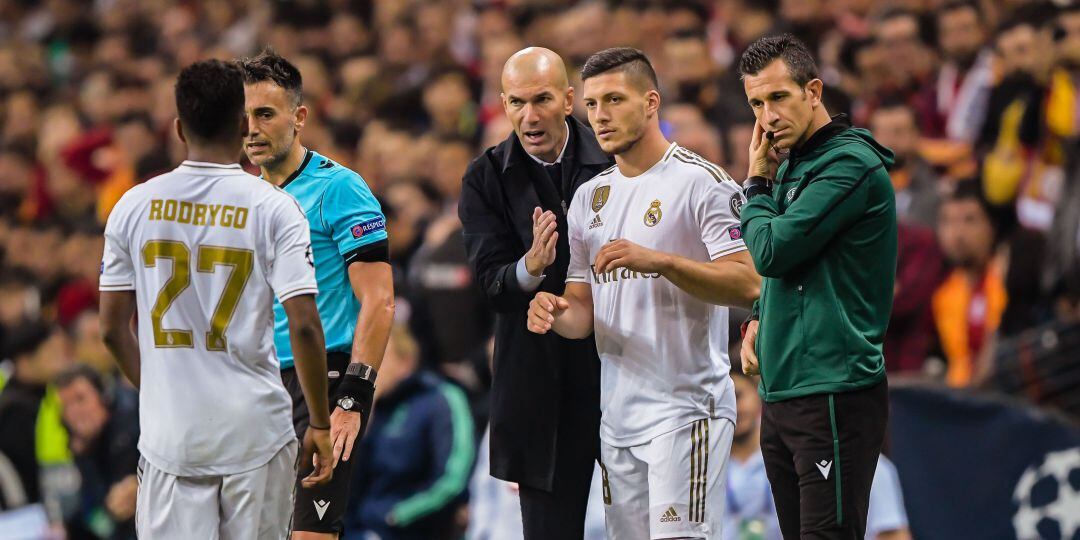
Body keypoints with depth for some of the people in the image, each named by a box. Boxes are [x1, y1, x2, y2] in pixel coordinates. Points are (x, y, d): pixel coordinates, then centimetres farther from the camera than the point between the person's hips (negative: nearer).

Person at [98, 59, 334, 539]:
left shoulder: (134, 206, 2)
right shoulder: (273, 207, -6)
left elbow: (112, 328, 7)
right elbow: (303, 326, -11)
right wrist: (321, 425, -1)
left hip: (170, 431, 2)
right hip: (256, 428, -2)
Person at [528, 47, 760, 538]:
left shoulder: (701, 182, -6)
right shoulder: (590, 197, 15)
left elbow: (747, 285, -15)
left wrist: (660, 261, -26)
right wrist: (557, 313, -6)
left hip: (685, 408, -7)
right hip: (617, 417, 7)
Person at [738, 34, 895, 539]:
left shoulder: (851, 164, -12)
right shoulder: (791, 167, 16)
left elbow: (773, 251, -18)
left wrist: (757, 185, -2)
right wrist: (758, 321, 9)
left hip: (834, 396, -9)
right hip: (781, 395, 9)